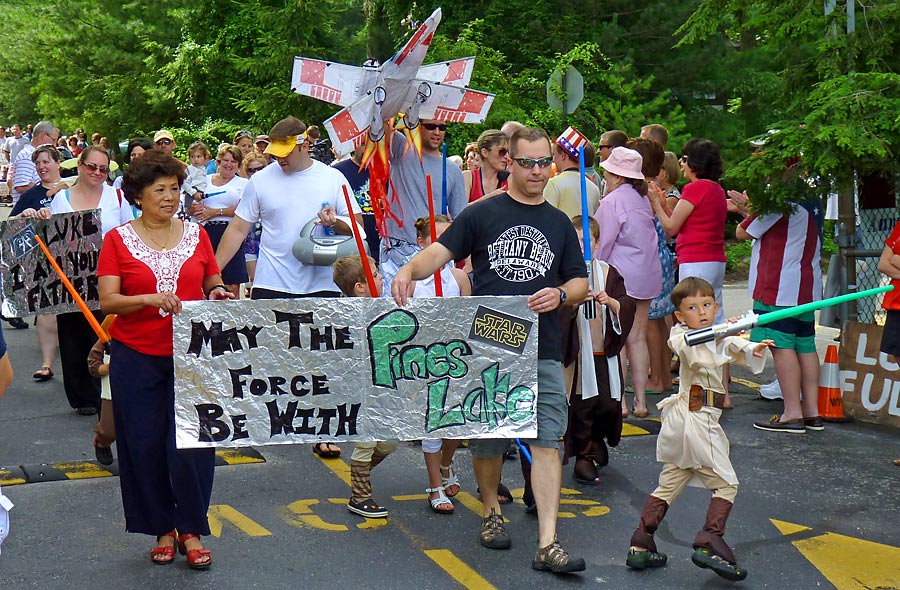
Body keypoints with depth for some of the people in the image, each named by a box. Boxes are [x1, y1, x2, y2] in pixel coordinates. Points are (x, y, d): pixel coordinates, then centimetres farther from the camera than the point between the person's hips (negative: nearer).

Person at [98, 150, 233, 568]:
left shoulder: (196, 235, 8)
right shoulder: (118, 240, 1)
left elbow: (213, 286, 17)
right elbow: (107, 301, -8)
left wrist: (218, 295, -6)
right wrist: (150, 299, -23)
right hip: (137, 357, -1)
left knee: (191, 444, -5)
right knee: (144, 446, 4)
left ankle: (191, 530, 10)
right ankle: (162, 529, 19)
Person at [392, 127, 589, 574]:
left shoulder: (559, 224, 15)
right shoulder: (482, 214, 5)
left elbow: (580, 282, 17)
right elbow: (441, 252, -3)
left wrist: (561, 294, -6)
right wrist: (409, 269, -24)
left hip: (542, 351, 1)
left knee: (546, 441, -8)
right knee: (487, 438, 10)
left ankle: (547, 544, -10)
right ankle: (491, 511, 36)